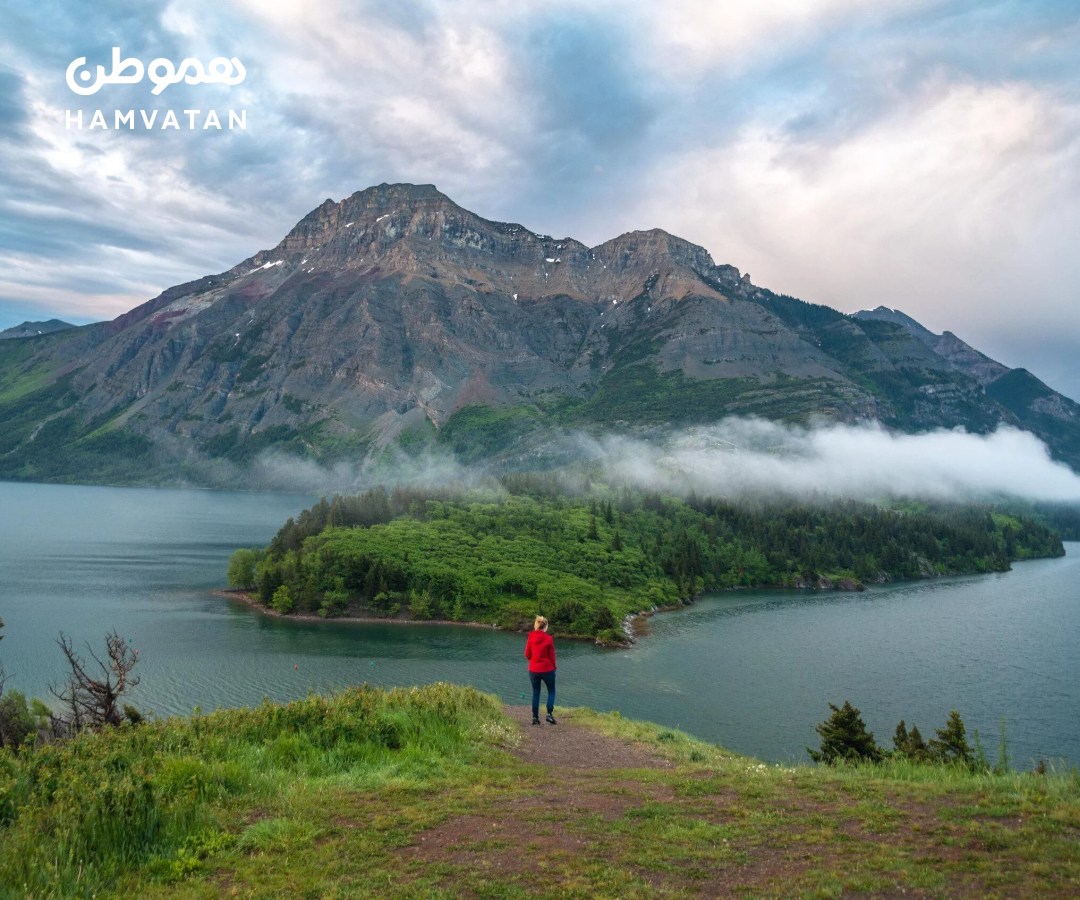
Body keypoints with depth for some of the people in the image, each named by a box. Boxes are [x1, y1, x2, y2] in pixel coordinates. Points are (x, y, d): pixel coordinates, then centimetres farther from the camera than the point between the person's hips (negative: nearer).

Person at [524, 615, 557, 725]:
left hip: (533, 670, 3)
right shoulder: (548, 639, -13)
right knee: (551, 691, 15)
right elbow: (552, 656, -7)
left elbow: (527, 654, 1)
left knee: (536, 693, 14)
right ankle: (549, 714, 2)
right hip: (547, 670, -2)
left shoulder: (531, 638, -6)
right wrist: (553, 667, 11)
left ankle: (535, 717, 12)